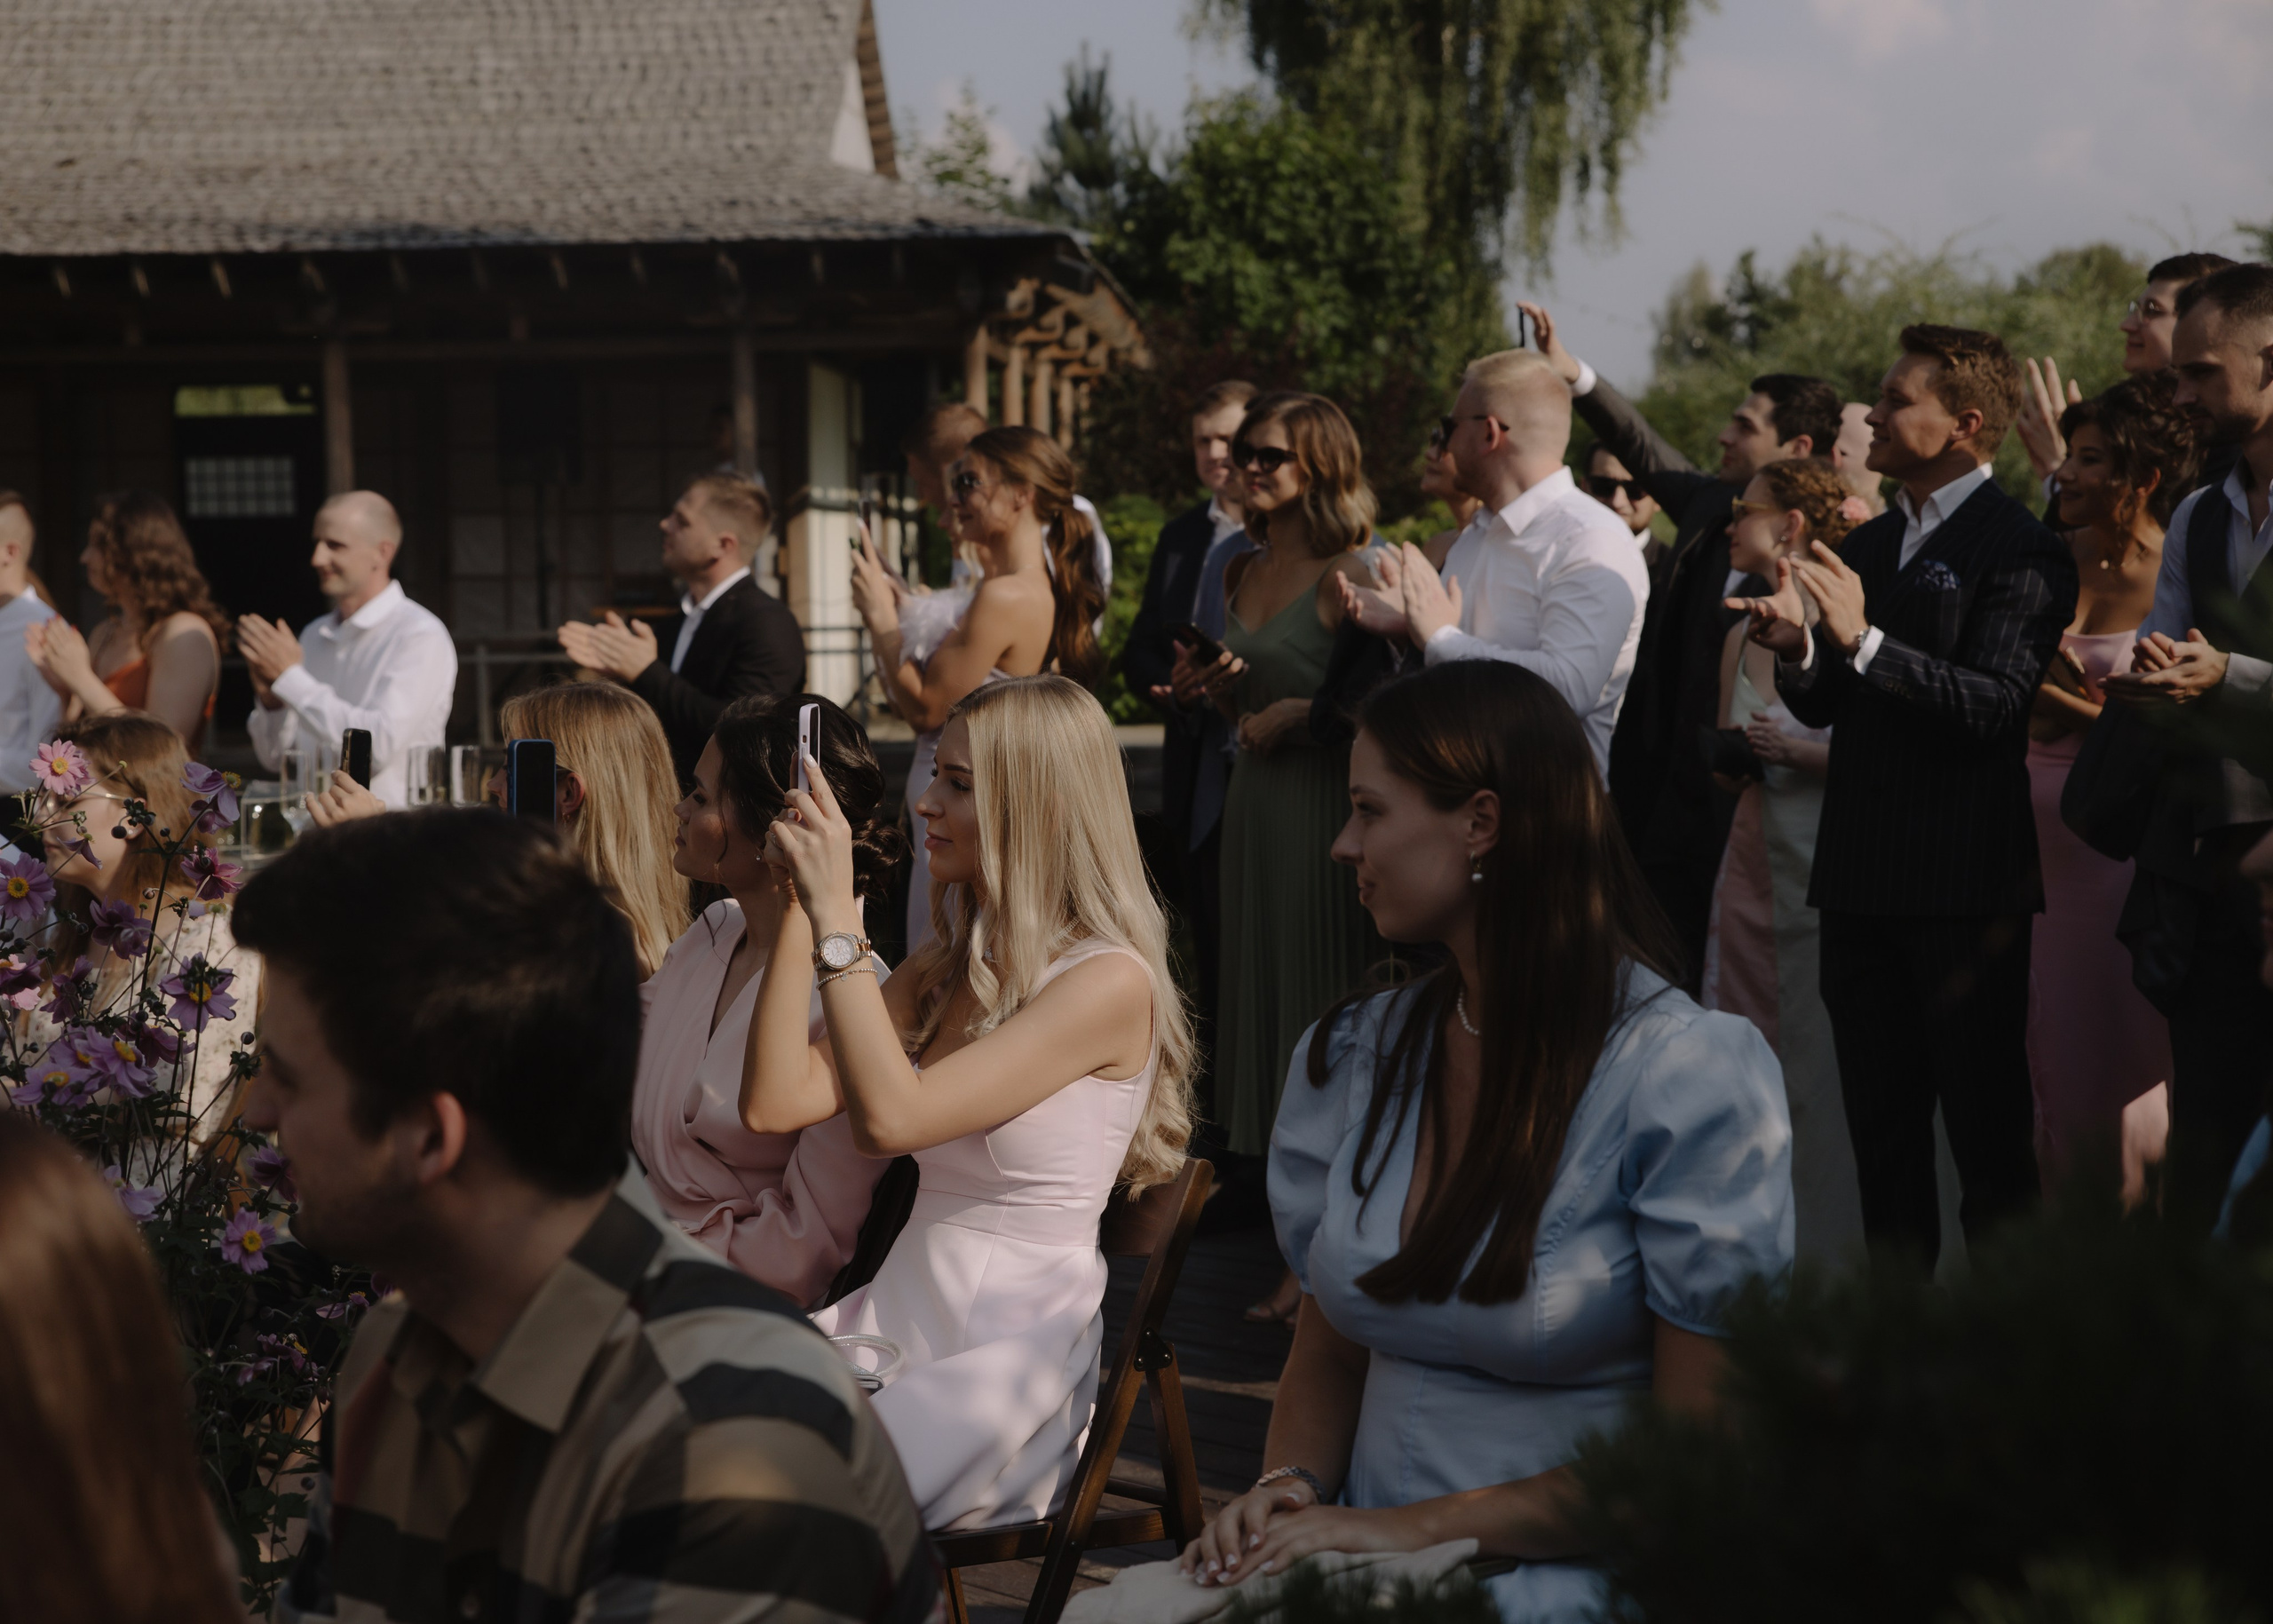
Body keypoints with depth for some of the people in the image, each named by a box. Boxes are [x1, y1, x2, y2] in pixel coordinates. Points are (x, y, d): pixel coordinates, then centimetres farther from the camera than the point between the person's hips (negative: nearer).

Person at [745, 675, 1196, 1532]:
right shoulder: (943, 966, 14)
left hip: (1015, 1348, -7)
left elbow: (890, 1118, -19)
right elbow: (775, 1104, 3)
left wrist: (837, 915, -16)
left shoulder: (1110, 981, -10)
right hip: (894, 1313, 7)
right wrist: (802, 903, 3)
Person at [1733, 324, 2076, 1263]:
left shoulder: (2020, 550, -9)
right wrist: (1800, 650, -5)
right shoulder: (1867, 545, 16)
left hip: (1964, 882, -7)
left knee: (1987, 1131, -1)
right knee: (1881, 1132, 12)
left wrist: (1864, 640, -27)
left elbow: (1996, 703, -20)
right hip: (1864, 877, 8)